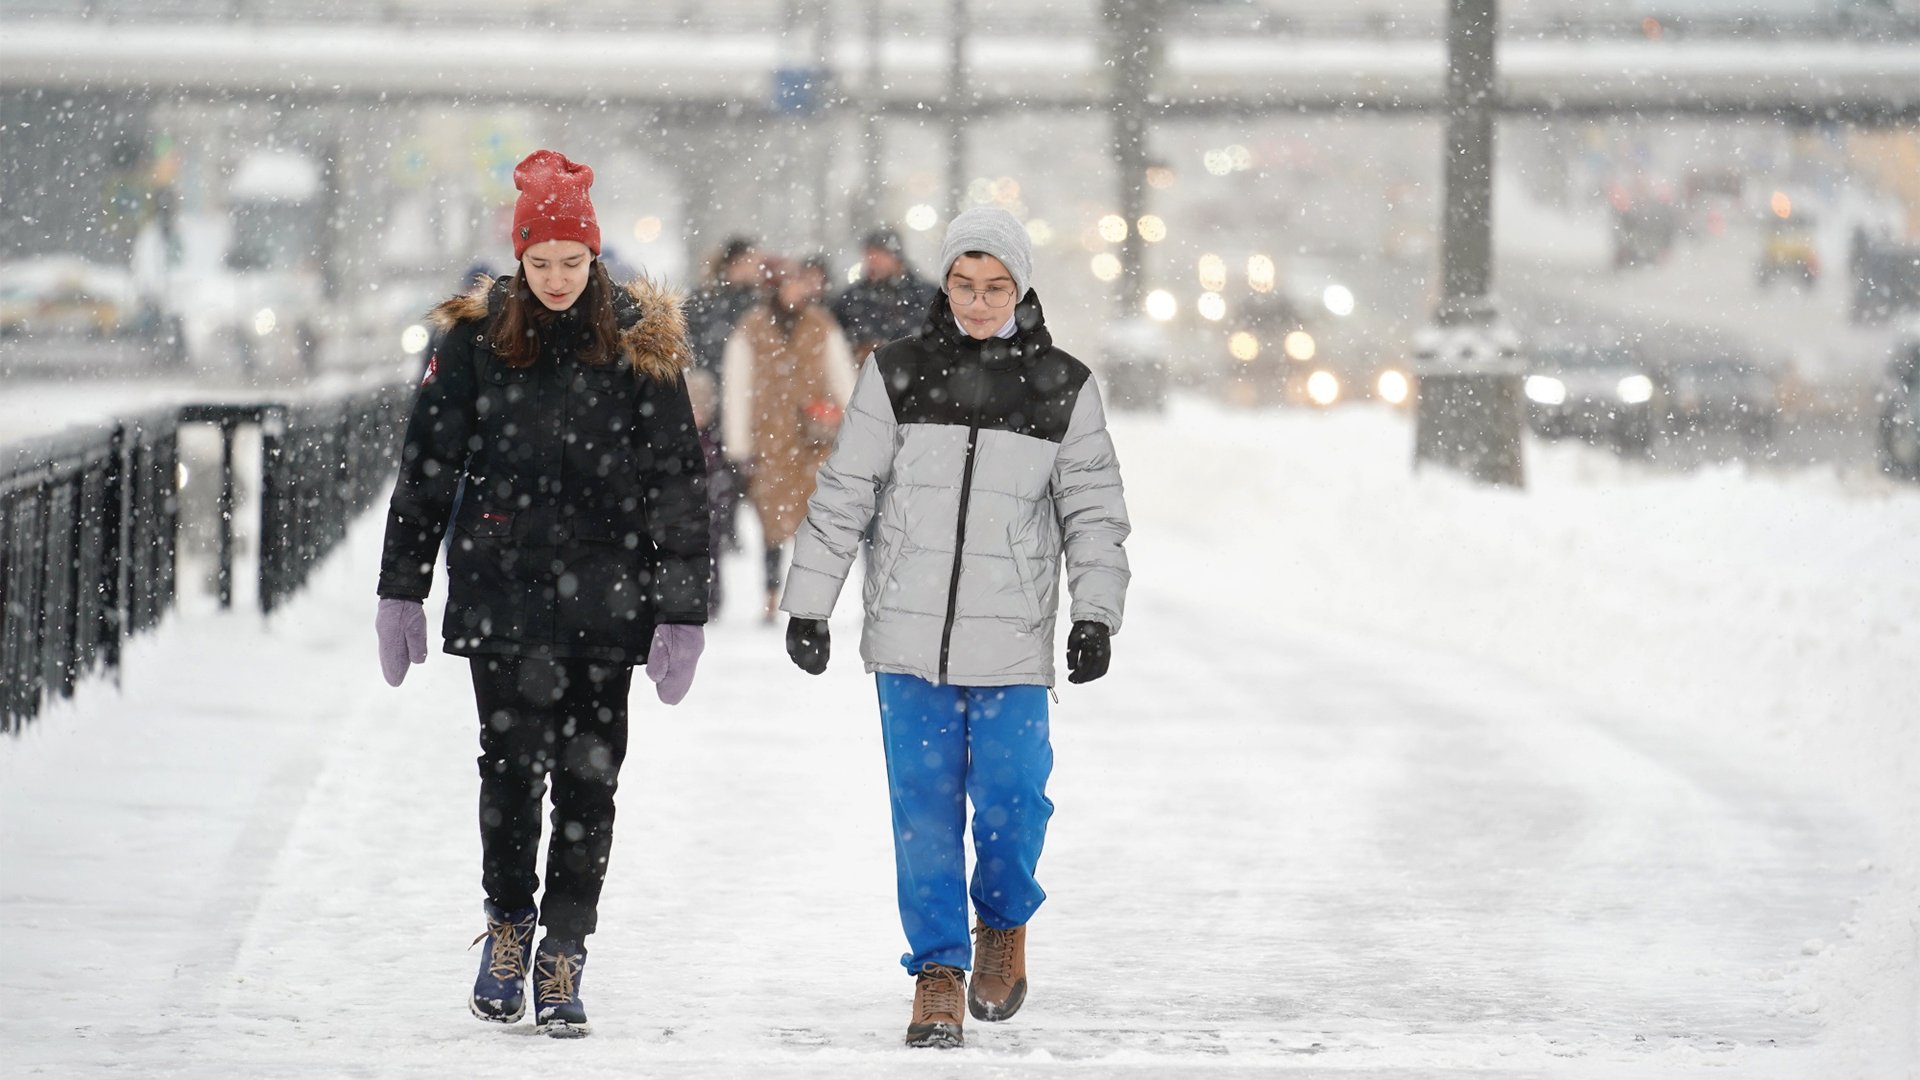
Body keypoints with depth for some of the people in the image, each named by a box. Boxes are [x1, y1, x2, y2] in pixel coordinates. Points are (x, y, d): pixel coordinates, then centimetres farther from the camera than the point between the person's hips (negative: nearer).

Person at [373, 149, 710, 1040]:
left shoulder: (637, 342, 1)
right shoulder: (476, 338, 3)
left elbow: (678, 482, 2)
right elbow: (426, 468, 8)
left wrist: (681, 611, -2)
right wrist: (401, 591, 6)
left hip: (603, 600, 0)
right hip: (501, 591, 0)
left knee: (588, 780, 0)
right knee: (510, 768, -3)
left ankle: (564, 958, 9)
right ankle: (508, 925, 17)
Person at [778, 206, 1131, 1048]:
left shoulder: (1062, 388, 3)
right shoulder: (898, 374, 2)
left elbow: (1093, 510, 6)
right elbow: (842, 496, 6)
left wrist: (1096, 617, -5)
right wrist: (807, 606, 4)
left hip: (1012, 641, -1)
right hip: (910, 635, 1)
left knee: (1010, 802, -6)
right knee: (924, 809, 1)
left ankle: (1004, 924, 23)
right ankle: (938, 970, 11)